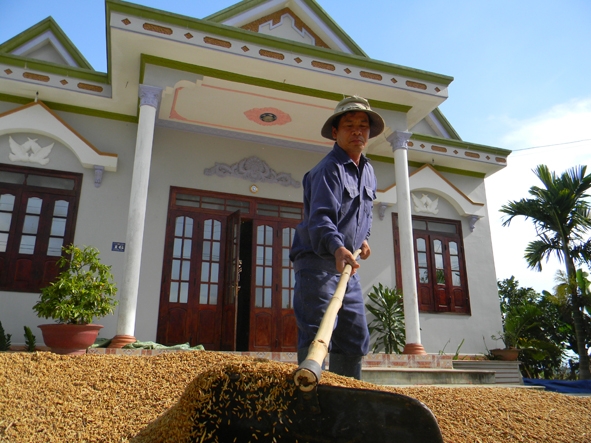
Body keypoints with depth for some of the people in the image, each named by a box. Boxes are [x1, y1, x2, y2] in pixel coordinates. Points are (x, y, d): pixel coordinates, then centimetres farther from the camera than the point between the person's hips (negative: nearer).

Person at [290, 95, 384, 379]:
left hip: (348, 265, 9)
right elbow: (320, 218, -30)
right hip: (317, 262, -8)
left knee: (355, 339, 11)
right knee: (316, 337, -12)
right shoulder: (328, 170, -15)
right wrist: (337, 248, -46)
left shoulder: (368, 171, 14)